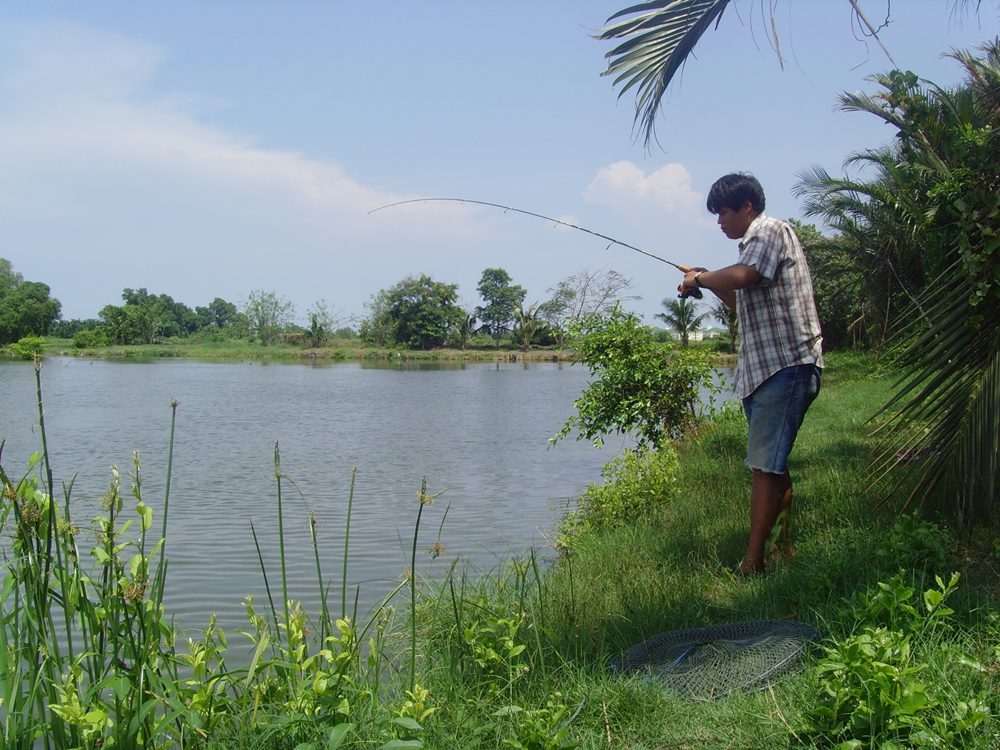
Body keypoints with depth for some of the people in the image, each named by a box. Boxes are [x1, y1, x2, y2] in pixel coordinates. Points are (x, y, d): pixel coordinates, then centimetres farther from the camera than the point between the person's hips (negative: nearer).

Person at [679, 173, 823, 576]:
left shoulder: (770, 230, -7)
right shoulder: (756, 240, 23)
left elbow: (741, 276, -28)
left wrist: (700, 278, -10)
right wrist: (710, 284, 17)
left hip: (785, 365, -11)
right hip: (764, 368, 11)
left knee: (765, 465, -12)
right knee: (772, 463, 15)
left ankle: (752, 563, -12)